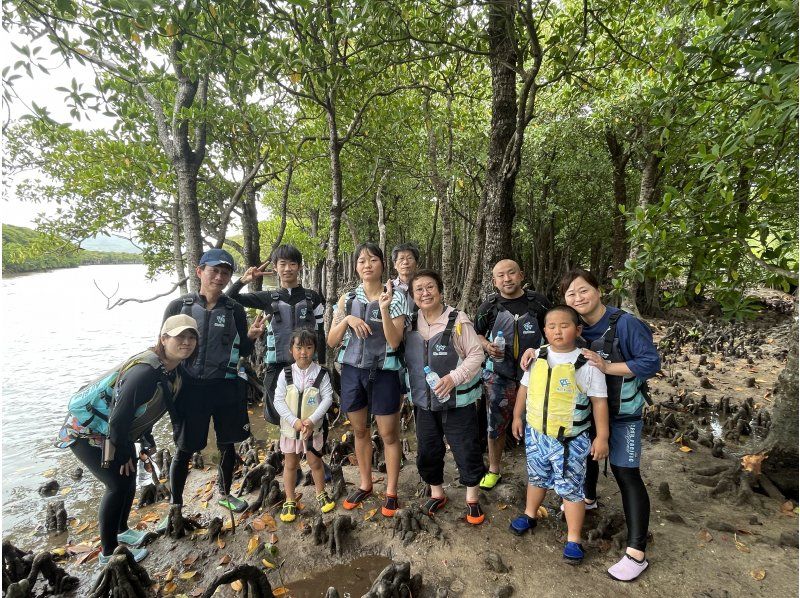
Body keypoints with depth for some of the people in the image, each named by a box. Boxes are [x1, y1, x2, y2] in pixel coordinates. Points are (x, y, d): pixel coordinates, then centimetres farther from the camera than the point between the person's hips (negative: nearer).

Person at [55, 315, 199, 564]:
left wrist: (147, 441, 10)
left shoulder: (170, 371, -6)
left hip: (116, 431, 9)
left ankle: (120, 530, 40)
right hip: (88, 431, -9)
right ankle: (108, 553, 14)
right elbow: (119, 417, -30)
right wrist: (121, 456, -16)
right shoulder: (145, 371, -36)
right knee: (118, 484, -5)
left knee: (129, 478, 17)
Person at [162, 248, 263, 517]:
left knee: (227, 445, 14)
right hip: (190, 387, -1)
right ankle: (175, 507, 30)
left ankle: (225, 494, 38)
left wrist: (251, 336, -14)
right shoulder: (179, 306, -3)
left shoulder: (235, 310, 0)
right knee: (184, 450, 8)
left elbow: (243, 352, 6)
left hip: (226, 387, 2)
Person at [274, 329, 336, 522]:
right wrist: (294, 421, -18)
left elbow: (327, 398, -12)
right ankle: (290, 501, 29)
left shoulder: (321, 373, -11)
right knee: (290, 464, 13)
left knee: (315, 462, 12)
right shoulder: (285, 374, -8)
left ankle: (321, 495, 34)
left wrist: (312, 420, -20)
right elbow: (279, 401, -9)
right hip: (290, 426, 1)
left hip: (313, 427, -1)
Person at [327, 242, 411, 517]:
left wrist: (384, 309, -26)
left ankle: (391, 491, 25)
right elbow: (331, 342, 2)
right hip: (352, 370, 3)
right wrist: (346, 319, -15)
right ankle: (365, 485, 36)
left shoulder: (396, 297, -6)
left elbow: (394, 342, -14)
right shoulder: (348, 298, 3)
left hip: (383, 372, -3)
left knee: (388, 434, 6)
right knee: (360, 431, 16)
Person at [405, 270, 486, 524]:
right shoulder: (410, 323, 2)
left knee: (466, 449, 7)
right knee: (427, 450, 16)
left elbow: (476, 354, -13)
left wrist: (454, 377, -25)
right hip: (423, 401, 5)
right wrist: (411, 391, 9)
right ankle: (437, 493, 40)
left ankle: (472, 499, 30)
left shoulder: (458, 320, -15)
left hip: (457, 400, -5)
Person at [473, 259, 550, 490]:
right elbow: (477, 333, 10)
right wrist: (487, 346, -9)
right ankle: (494, 470, 31)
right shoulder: (489, 305, -3)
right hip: (499, 374, 1)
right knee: (496, 423, 10)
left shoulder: (539, 302, -5)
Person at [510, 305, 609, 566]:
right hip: (535, 433, 4)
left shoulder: (587, 364, -16)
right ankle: (529, 515, 47)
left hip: (571, 440, -4)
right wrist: (517, 416, 13)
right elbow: (525, 387, 9)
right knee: (537, 478, 24)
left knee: (570, 488, 8)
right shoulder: (537, 357, -3)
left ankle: (573, 539, 28)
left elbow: (599, 401, -10)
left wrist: (602, 437, -8)